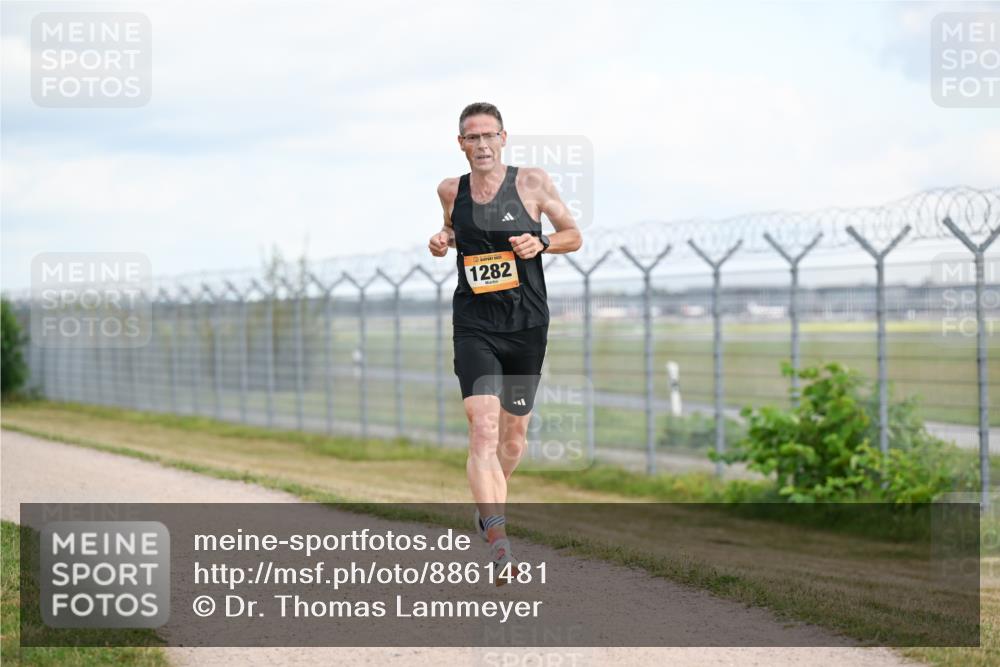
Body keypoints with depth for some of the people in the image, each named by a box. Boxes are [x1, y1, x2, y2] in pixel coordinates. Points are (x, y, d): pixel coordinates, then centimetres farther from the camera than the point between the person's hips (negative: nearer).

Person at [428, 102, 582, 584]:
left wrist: (541, 243, -13)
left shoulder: (532, 182, -2)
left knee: (513, 435, 13)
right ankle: (498, 544, -25)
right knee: (483, 428, -19)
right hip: (474, 326, -1)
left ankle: (489, 501, 44)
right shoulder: (451, 190, 4)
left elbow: (573, 235, 7)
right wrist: (442, 240, 3)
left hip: (526, 326, 1)